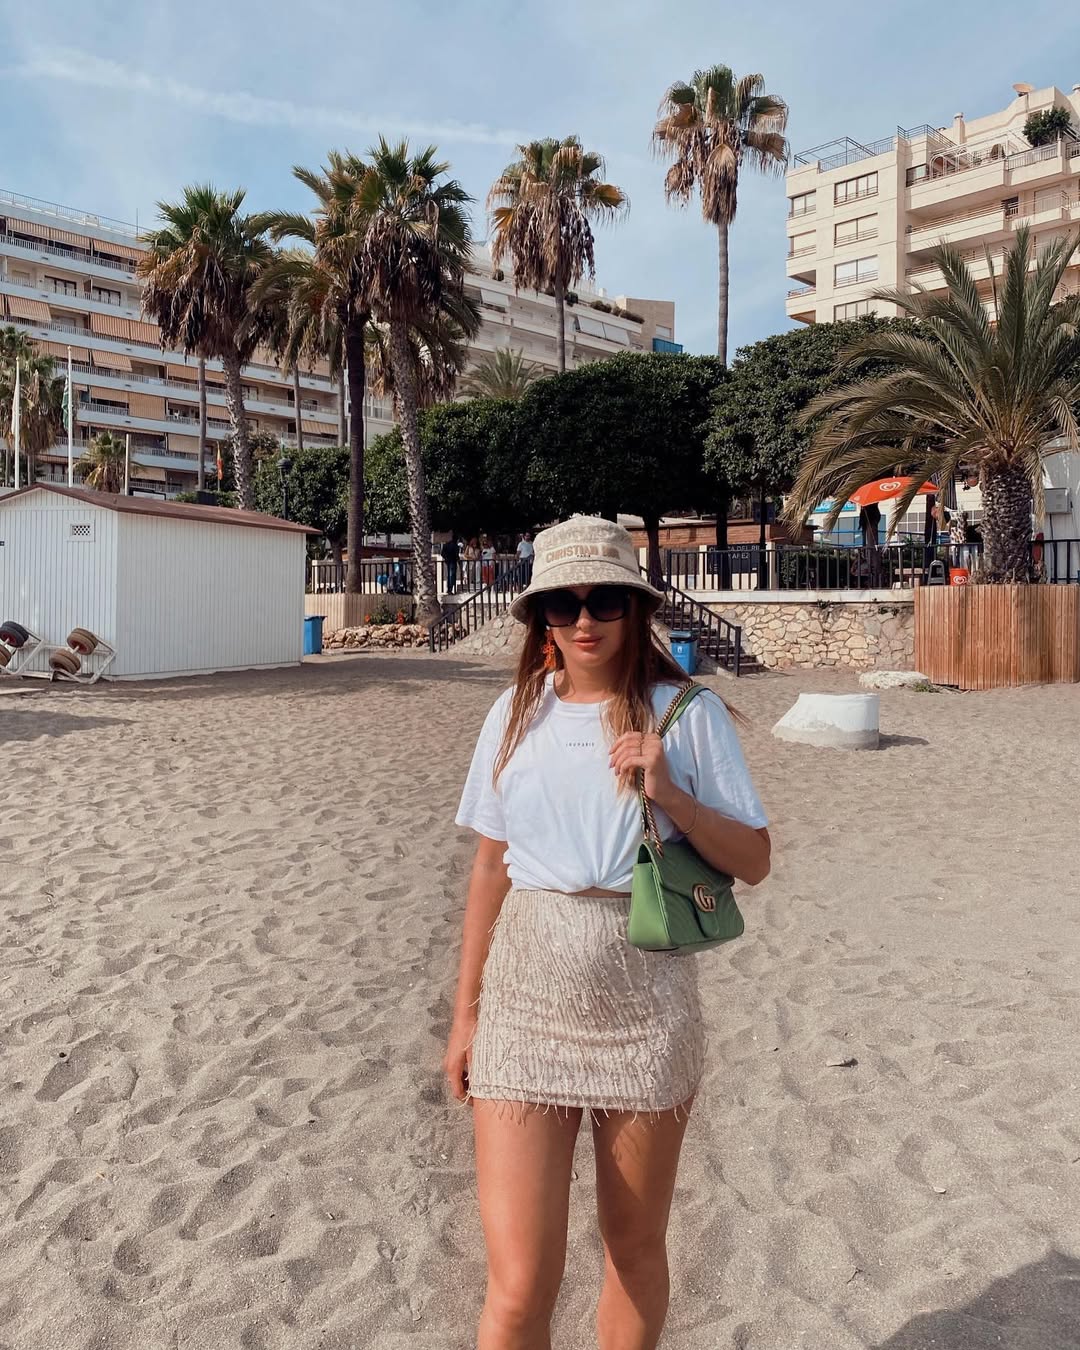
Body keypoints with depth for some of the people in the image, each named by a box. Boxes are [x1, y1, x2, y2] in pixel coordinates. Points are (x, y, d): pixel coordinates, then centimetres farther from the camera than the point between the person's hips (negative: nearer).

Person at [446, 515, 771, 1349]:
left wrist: (669, 795, -18)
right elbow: (490, 869, 8)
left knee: (635, 1249, 16)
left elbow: (753, 862, -2)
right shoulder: (517, 715, 3)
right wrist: (466, 1013, 10)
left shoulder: (689, 713, -5)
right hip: (525, 1001, 1)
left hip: (643, 1007, -1)